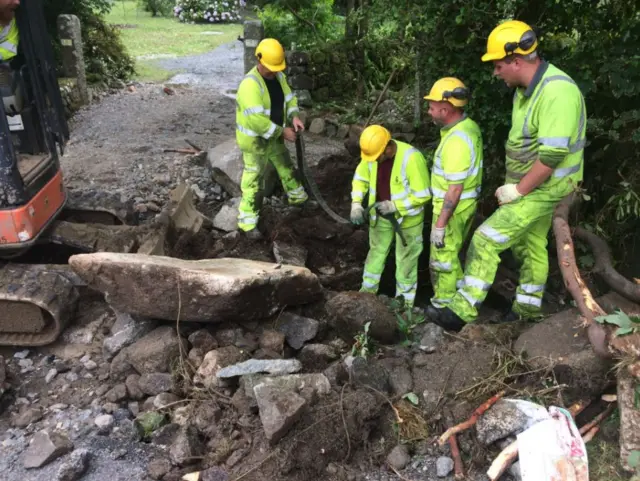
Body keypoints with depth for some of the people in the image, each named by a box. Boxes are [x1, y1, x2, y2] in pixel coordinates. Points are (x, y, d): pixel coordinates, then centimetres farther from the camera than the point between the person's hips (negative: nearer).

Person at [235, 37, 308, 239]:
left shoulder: (278, 76, -3)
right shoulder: (250, 84, -31)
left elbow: (289, 98, 8)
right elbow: (256, 120, -36)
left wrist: (294, 116, -14)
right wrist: (282, 131, -28)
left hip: (274, 136, 8)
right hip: (255, 140, -8)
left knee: (286, 166, 27)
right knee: (253, 181, 1)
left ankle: (297, 196, 51)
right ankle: (247, 220, 14)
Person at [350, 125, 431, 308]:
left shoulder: (411, 158, -31)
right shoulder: (373, 153, -13)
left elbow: (423, 194, -26)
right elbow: (360, 178, 3)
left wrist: (394, 205, -27)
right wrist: (356, 203, -11)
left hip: (407, 217, -5)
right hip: (380, 214, 5)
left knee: (405, 258, 10)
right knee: (377, 251, 22)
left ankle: (405, 299, 27)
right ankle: (368, 289, 41)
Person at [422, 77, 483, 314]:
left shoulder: (456, 140, -28)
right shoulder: (469, 126, 3)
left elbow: (455, 189, -27)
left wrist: (439, 225, -22)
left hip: (453, 208, -10)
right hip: (465, 203, 10)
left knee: (442, 259, 6)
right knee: (450, 253, 23)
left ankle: (444, 305, 22)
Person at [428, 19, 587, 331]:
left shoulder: (557, 93, -26)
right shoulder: (526, 88, 4)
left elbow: (552, 156, -28)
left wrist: (518, 191, -19)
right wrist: (513, 184, 9)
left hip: (542, 189, -9)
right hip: (526, 185, 9)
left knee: (486, 240, -13)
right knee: (530, 246, 19)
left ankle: (462, 311, -5)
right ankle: (529, 307, 36)